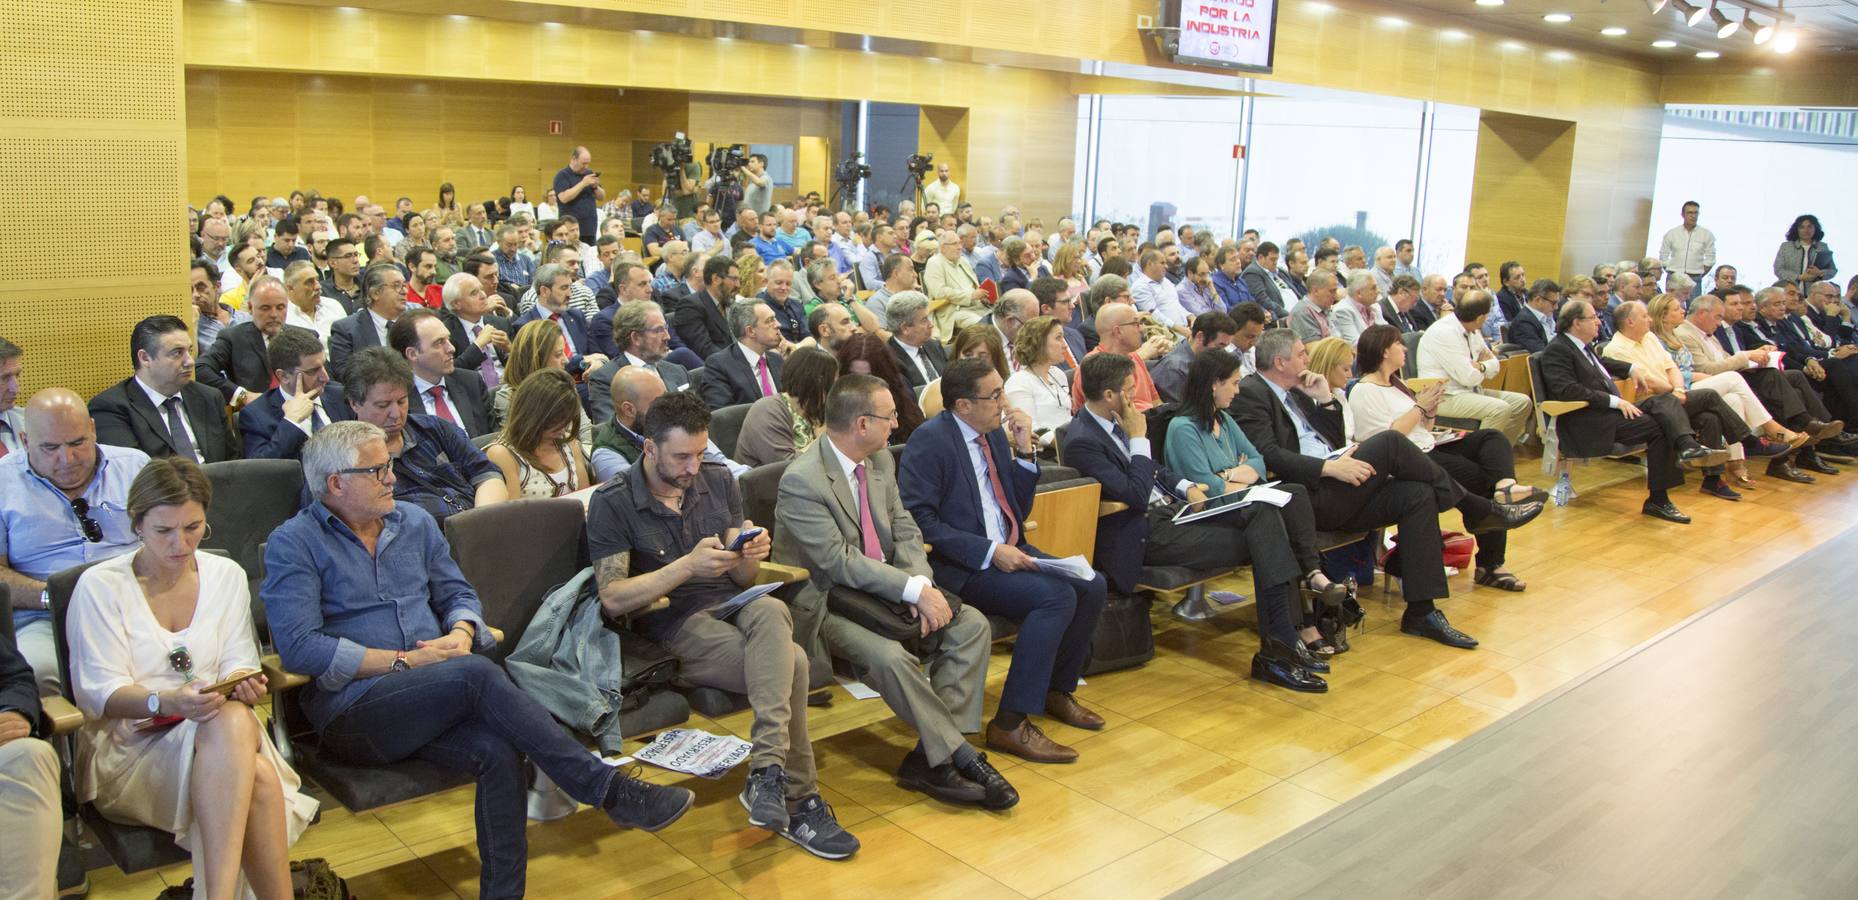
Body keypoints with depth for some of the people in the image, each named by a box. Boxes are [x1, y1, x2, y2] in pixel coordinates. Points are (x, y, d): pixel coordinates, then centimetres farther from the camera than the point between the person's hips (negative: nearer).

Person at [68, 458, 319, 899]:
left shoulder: (227, 576, 11)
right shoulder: (100, 586, -1)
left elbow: (237, 664, 9)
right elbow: (99, 692, -6)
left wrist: (244, 687, -16)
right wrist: (167, 702, -26)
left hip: (219, 731, 3)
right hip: (129, 744, -3)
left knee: (234, 719, -37)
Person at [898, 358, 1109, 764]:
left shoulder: (995, 433, 11)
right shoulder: (930, 440, -12)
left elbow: (1018, 510, 15)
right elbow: (918, 519, -20)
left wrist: (1024, 450, 2)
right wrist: (989, 552, -23)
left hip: (1007, 551, 8)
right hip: (962, 567, -8)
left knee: (1092, 586, -6)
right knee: (1055, 596, -26)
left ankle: (1056, 688, 15)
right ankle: (1010, 723, -19)